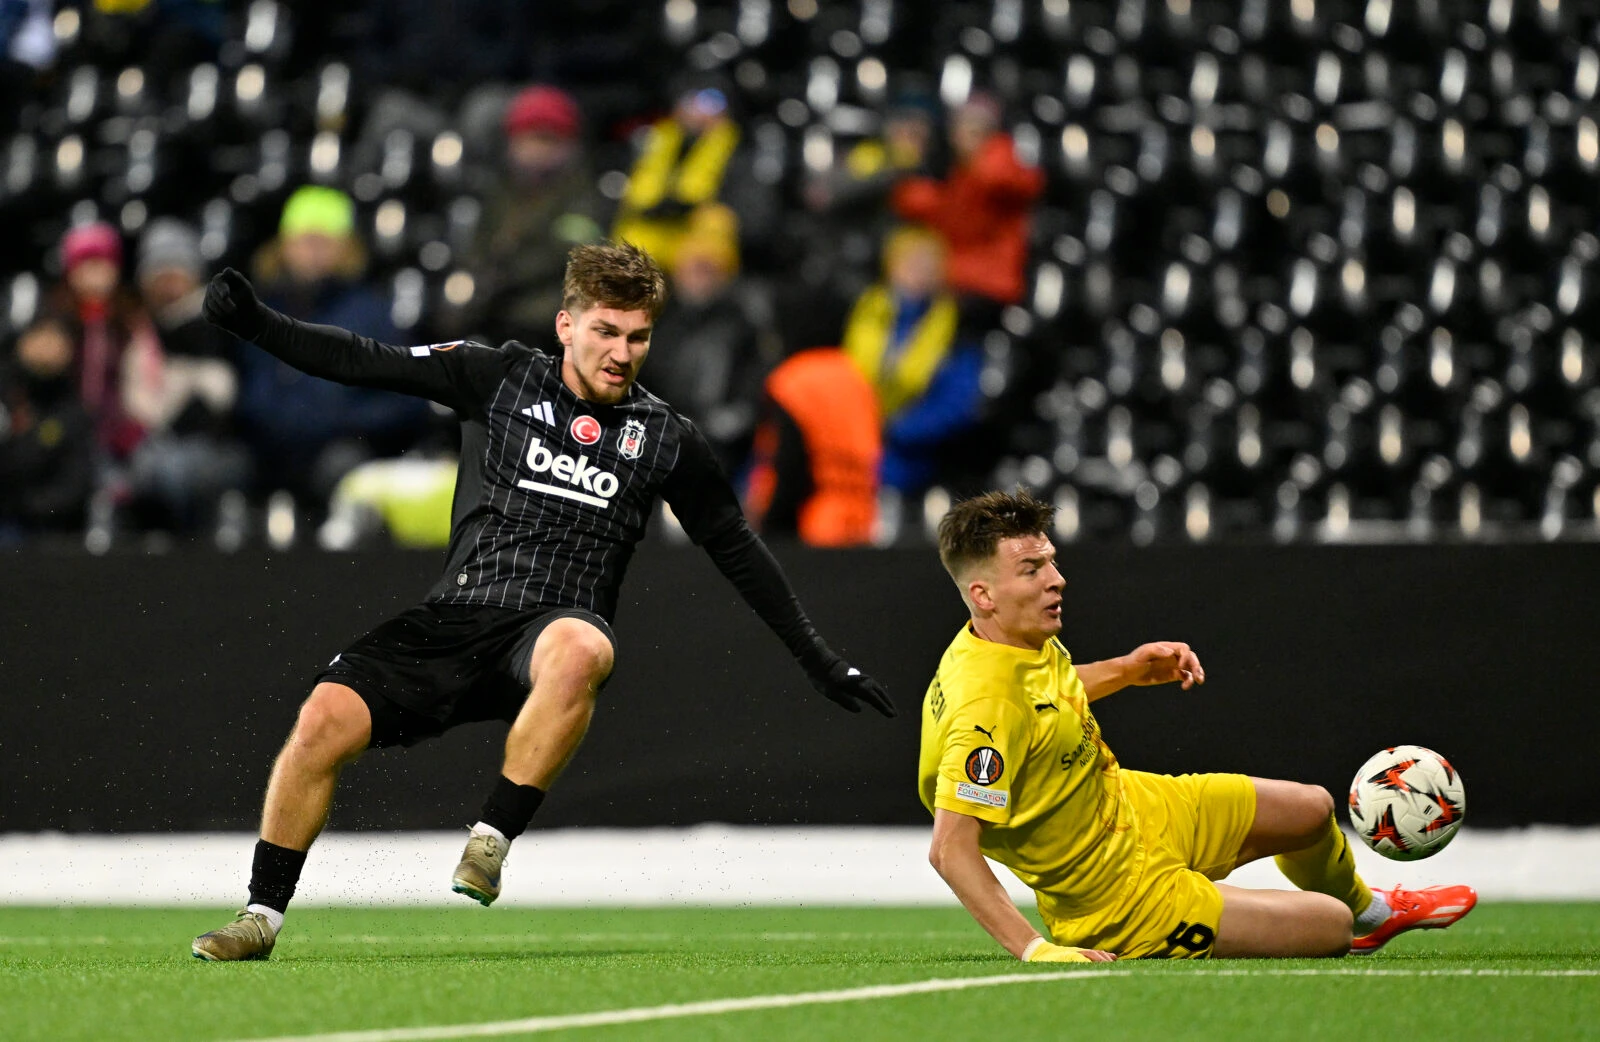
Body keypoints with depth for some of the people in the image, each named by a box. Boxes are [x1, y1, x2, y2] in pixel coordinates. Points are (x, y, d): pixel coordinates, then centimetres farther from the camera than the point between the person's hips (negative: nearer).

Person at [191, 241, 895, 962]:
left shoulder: (664, 439, 10)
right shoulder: (499, 378, 8)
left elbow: (738, 551, 19)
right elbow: (364, 363, 3)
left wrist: (818, 660, 20)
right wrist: (252, 323, -10)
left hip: (553, 631, -1)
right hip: (455, 616, 1)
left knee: (578, 649, -39)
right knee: (325, 718, -19)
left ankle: (491, 841, -28)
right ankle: (262, 916, -1)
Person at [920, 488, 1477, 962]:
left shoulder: (1026, 642, -8)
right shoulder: (987, 703, -38)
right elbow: (950, 848, -40)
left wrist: (1126, 669, 8)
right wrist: (1036, 949, -42)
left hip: (1130, 806, 9)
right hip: (1123, 896, -9)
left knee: (1312, 810, 24)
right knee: (1330, 926, -2)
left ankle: (1370, 910, 57)